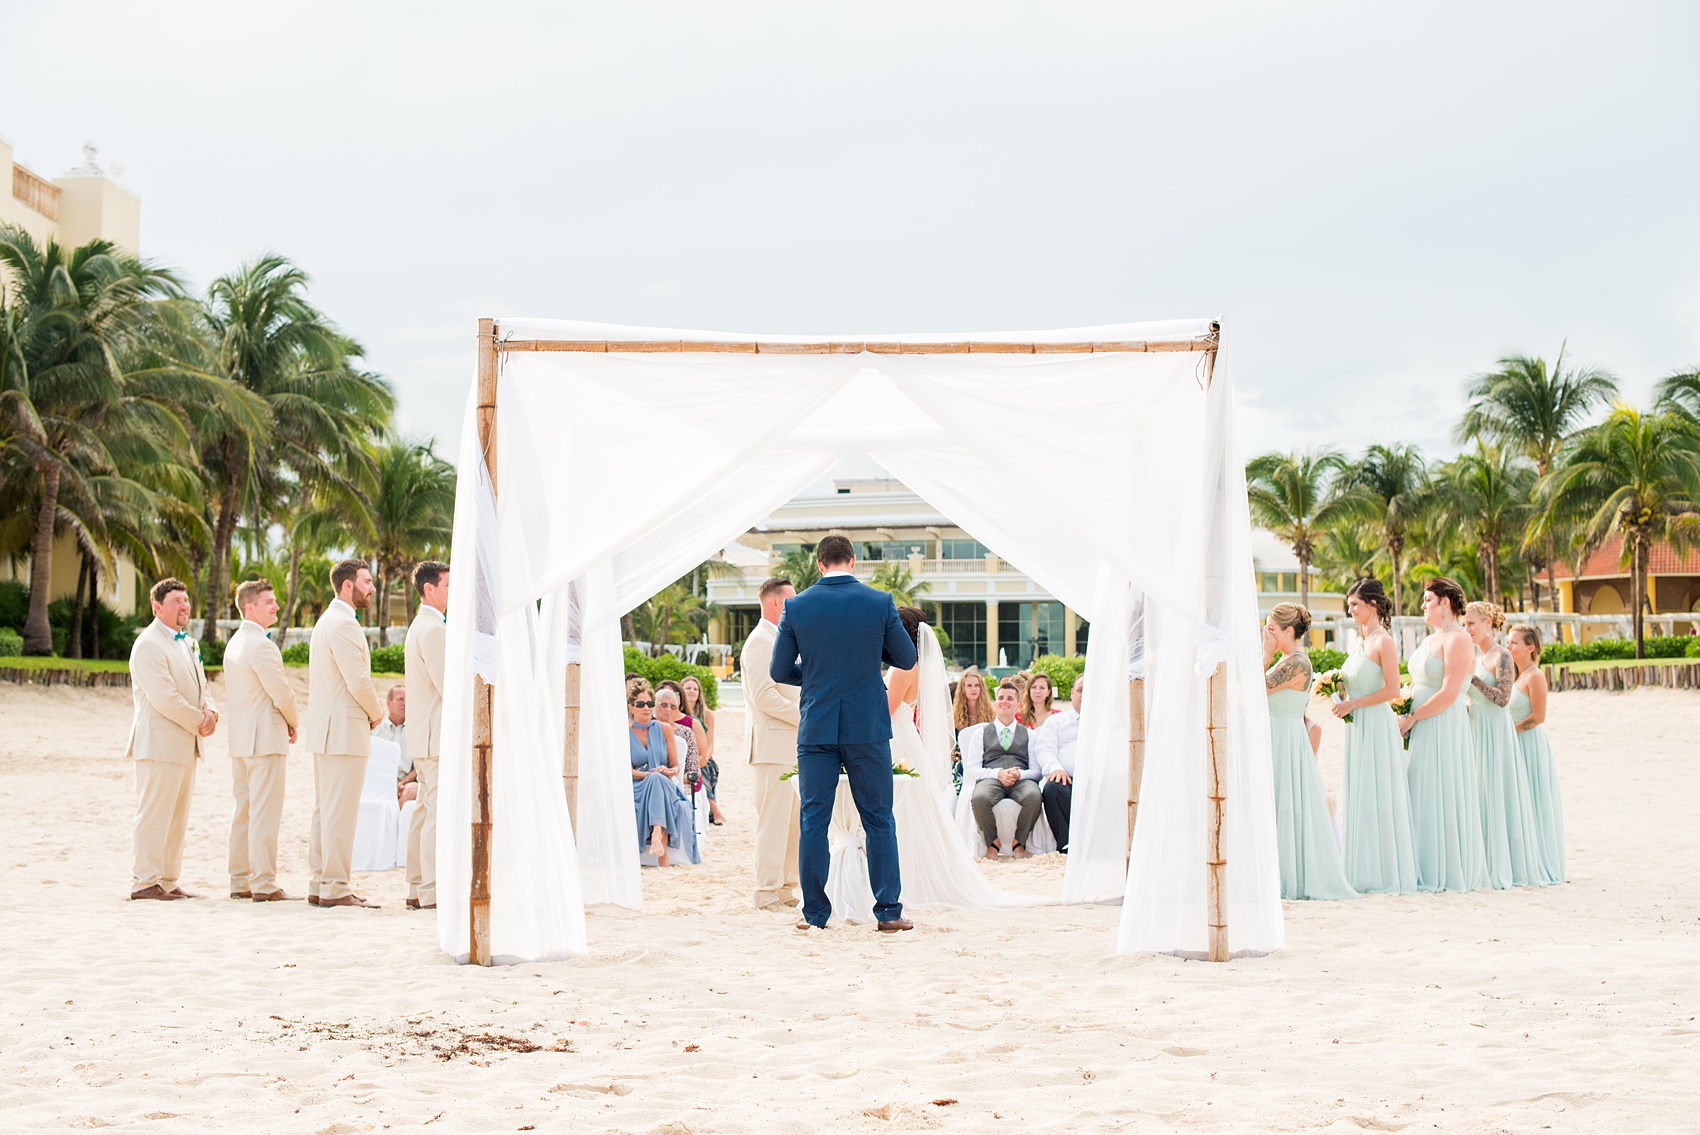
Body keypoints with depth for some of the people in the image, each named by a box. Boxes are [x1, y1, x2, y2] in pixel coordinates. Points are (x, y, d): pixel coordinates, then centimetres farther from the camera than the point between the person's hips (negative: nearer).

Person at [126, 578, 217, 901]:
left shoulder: (187, 643, 19)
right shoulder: (148, 645, -11)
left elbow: (199, 687, 19)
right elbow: (164, 698, -19)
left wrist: (210, 711, -2)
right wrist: (199, 722, -11)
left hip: (186, 744, 9)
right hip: (160, 742, -9)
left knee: (177, 817, 10)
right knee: (154, 814, -6)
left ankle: (167, 880, 15)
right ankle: (144, 882, -1)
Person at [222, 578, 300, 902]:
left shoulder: (234, 642, 15)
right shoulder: (261, 645, -16)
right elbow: (282, 693, -17)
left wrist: (284, 721, 13)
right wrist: (293, 723, 1)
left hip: (240, 738, 10)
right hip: (265, 738, -10)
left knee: (244, 811, 13)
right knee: (265, 813, -7)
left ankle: (240, 882, 18)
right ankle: (263, 884, -6)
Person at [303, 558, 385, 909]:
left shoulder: (325, 621, 19)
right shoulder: (344, 624, -15)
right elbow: (359, 682, -21)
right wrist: (377, 713, -3)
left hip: (324, 729, 11)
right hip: (345, 729, -11)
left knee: (324, 810, 13)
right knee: (340, 813, -8)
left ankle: (318, 885, 17)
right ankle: (335, 888, -7)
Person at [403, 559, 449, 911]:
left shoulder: (420, 626, 19)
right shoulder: (433, 629, -14)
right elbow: (448, 686, -18)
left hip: (422, 736, 11)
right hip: (438, 736, -11)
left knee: (424, 811, 12)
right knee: (440, 811, -10)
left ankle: (417, 889, 15)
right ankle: (432, 892, -10)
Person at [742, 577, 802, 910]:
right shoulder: (759, 642, -11)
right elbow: (764, 696, -19)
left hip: (791, 746, 10)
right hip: (771, 746, -10)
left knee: (795, 819, 11)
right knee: (773, 820, -7)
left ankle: (786, 888, 18)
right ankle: (768, 893, -3)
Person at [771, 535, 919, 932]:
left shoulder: (795, 607, -3)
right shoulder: (880, 602, -5)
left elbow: (779, 671, 2)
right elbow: (907, 658, 4)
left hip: (816, 729, 0)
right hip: (868, 729, 0)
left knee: (813, 821, 7)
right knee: (879, 820, 8)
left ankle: (814, 913, 9)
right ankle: (888, 911, 9)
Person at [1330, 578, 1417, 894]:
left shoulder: (1383, 642, -11)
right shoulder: (1360, 642, 14)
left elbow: (1392, 690, -17)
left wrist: (1352, 704, -15)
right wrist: (1337, 689, 5)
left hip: (1377, 726, -9)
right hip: (1357, 727, 9)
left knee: (1377, 800, -5)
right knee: (1359, 799, 9)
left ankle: (1386, 875, 2)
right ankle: (1365, 872, 13)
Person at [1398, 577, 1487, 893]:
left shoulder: (1457, 640, -12)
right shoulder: (1431, 640, 18)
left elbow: (1449, 694, -19)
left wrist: (1412, 717, -16)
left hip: (1444, 728, -9)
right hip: (1422, 731, 9)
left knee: (1441, 797, -5)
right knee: (1422, 798, 8)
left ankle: (1446, 873, 2)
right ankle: (1427, 872, 12)